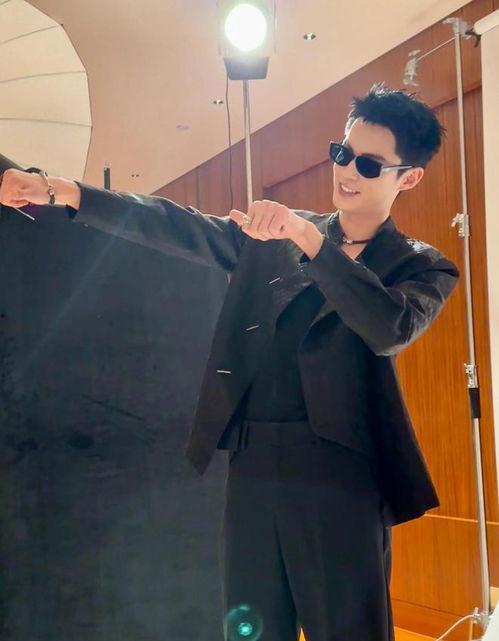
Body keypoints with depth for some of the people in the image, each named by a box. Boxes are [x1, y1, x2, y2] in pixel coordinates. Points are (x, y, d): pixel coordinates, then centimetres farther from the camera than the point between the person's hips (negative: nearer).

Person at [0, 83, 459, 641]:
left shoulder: (421, 267, 4)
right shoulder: (273, 235, 12)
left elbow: (391, 329, -17)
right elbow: (177, 228, 4)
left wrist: (309, 237, -23)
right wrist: (60, 191, -6)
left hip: (341, 475, -3)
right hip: (252, 466, 3)